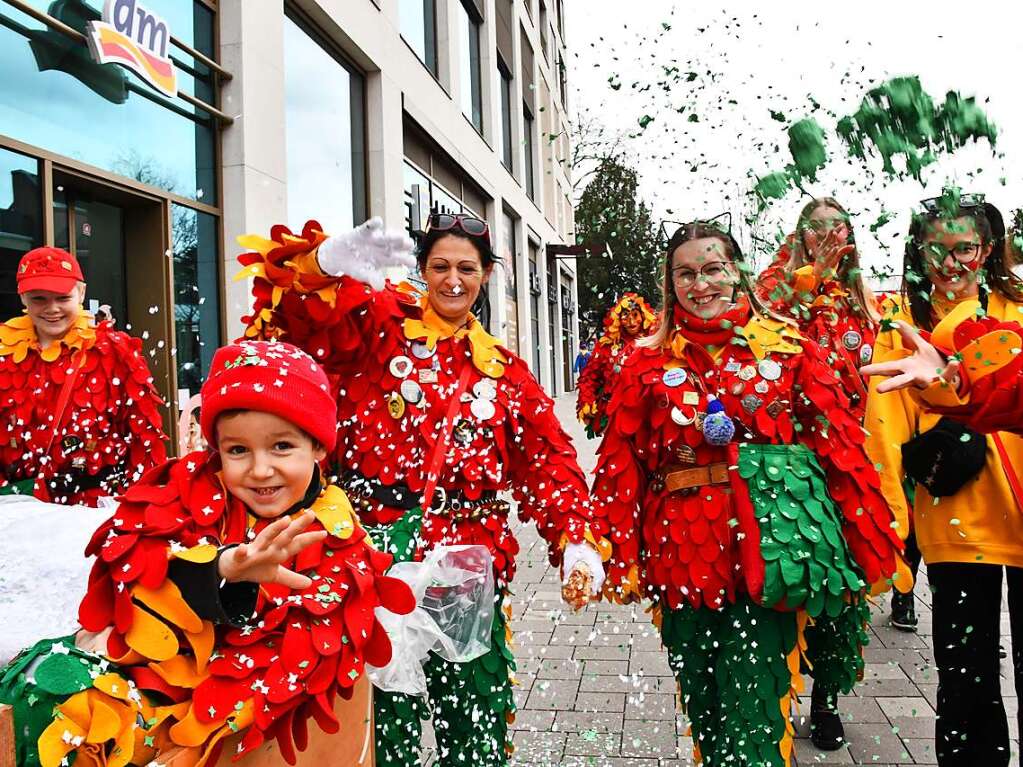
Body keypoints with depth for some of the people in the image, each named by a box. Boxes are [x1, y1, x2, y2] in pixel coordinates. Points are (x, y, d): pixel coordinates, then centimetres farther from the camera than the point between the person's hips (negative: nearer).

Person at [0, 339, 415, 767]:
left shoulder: (334, 541, -11)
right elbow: (126, 550, -18)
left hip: (215, 686, -3)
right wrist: (219, 568, -40)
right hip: (150, 657, 3)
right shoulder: (196, 487, -6)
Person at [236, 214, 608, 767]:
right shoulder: (377, 323, 1)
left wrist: (577, 541, -6)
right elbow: (293, 307, -15)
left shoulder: (504, 370, 11)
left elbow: (548, 462, 7)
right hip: (374, 555, -3)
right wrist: (335, 260, -36)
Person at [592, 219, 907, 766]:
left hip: (767, 551, -2)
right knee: (701, 702, 15)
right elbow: (621, 465, 2)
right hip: (684, 554, 2)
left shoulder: (788, 346, 2)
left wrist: (872, 547, -2)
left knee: (754, 710, -1)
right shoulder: (650, 361, 5)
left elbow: (840, 444, 1)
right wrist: (620, 558, -3)